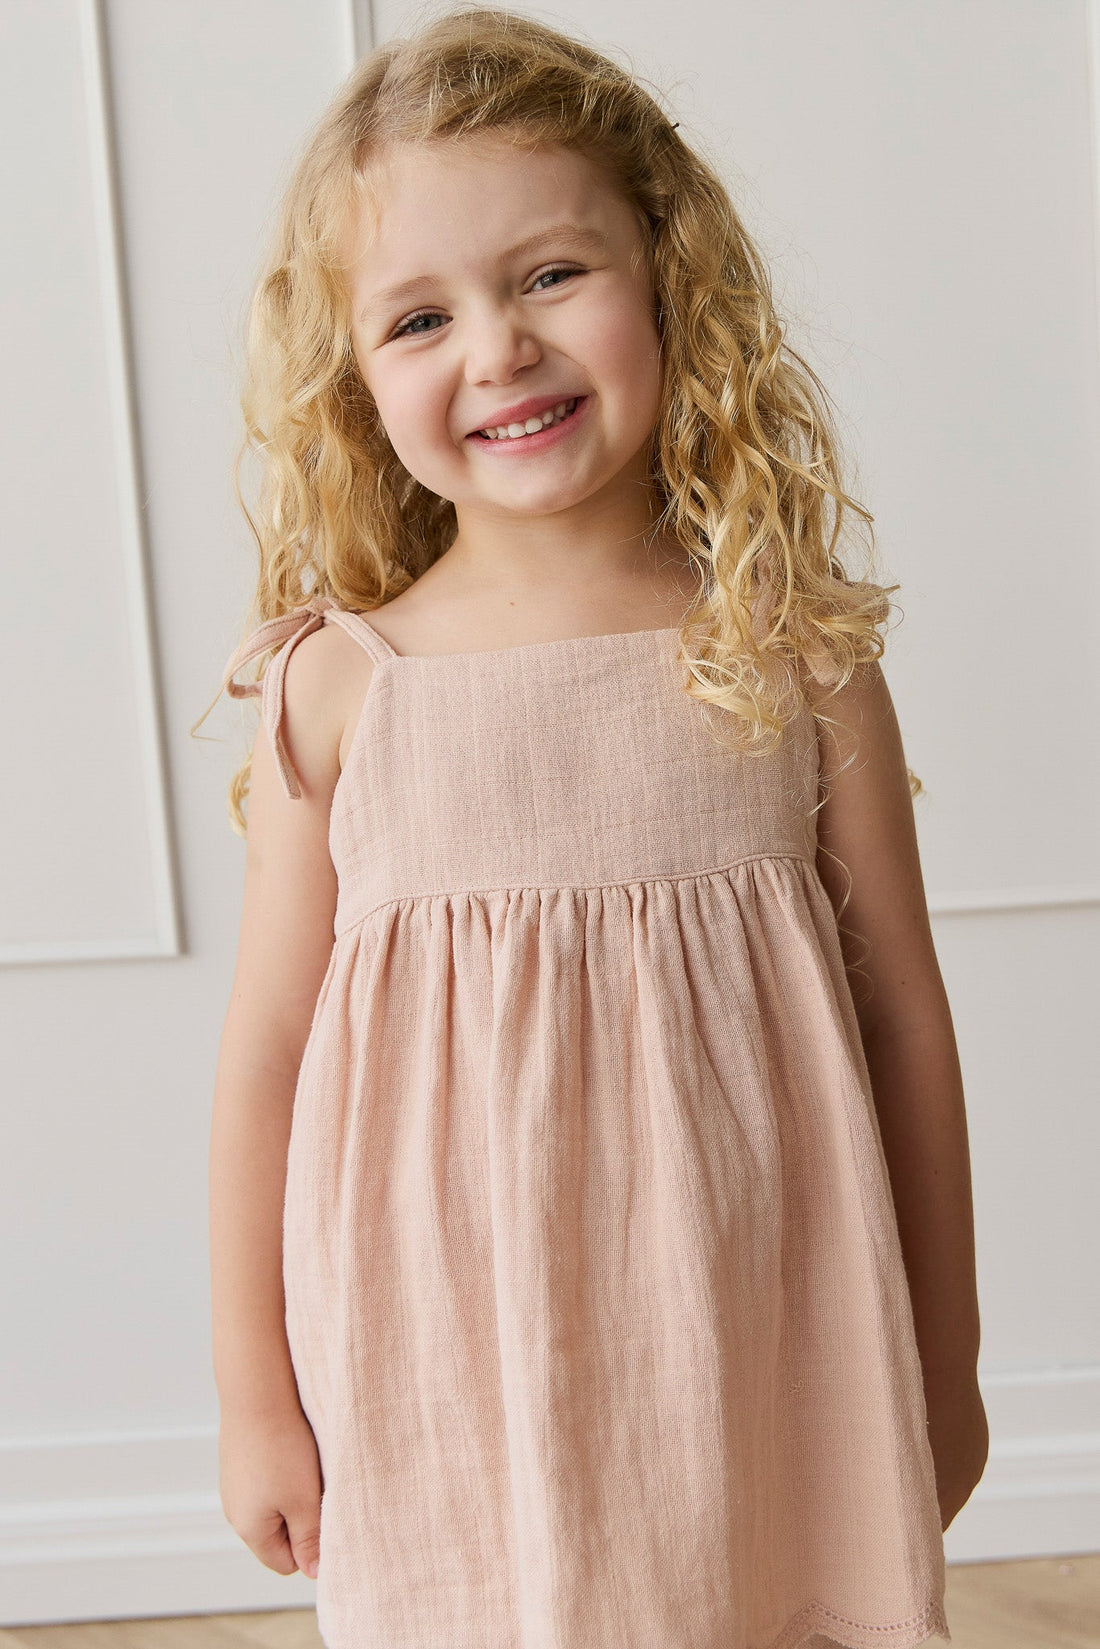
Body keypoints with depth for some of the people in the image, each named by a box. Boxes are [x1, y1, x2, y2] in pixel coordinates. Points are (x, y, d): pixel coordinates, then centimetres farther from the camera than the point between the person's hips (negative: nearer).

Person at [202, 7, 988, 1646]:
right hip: (448, 1382, 0)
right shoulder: (340, 687, -8)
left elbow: (906, 1023, 1)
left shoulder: (794, 656, -6)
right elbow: (265, 1054, -1)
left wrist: (947, 1367, 7)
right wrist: (254, 1394, 4)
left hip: (755, 1358, 1)